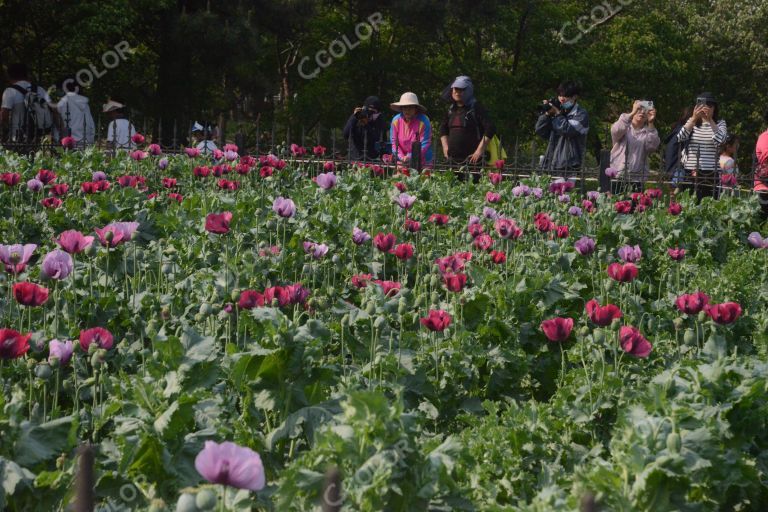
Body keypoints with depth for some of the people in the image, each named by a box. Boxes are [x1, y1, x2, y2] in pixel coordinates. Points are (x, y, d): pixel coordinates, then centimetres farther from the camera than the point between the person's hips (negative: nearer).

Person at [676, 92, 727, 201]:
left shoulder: (720, 124, 6)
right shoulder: (692, 122, 12)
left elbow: (720, 141, -14)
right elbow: (680, 138, -6)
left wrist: (710, 120, -20)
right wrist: (694, 118, -16)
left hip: (711, 173, -2)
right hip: (690, 171, 2)